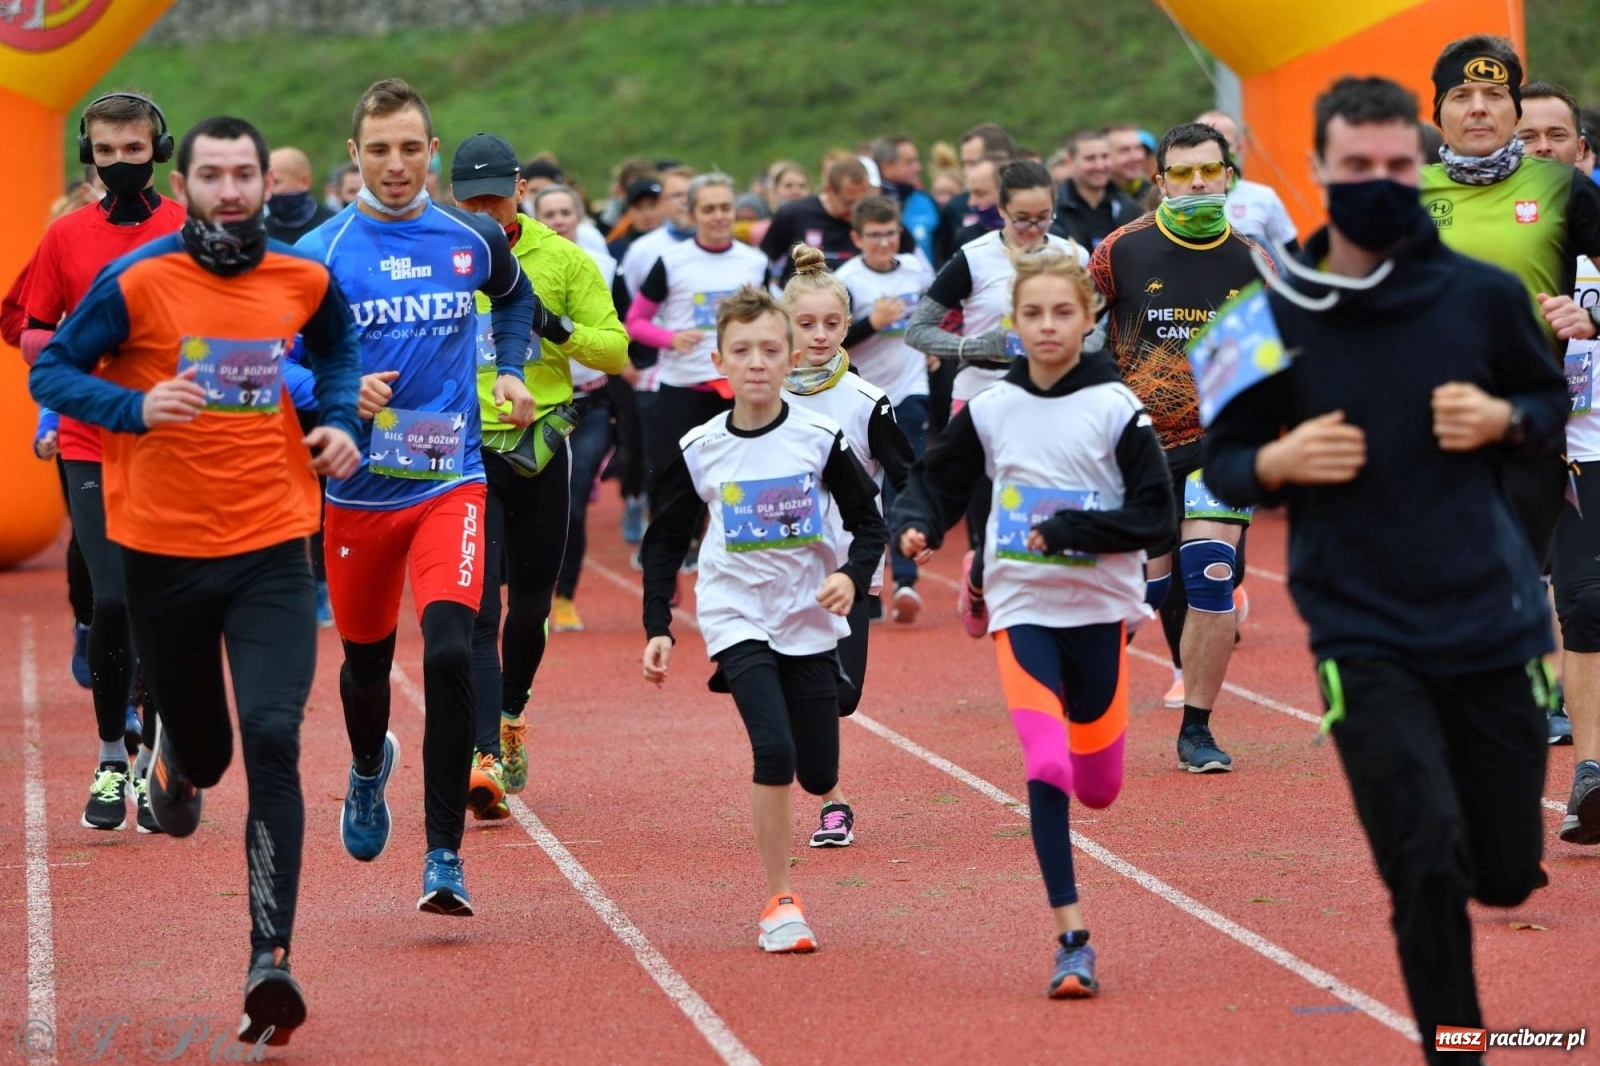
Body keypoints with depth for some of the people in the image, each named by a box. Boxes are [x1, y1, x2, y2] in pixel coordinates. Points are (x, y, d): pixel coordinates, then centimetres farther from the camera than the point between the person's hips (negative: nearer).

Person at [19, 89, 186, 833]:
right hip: (93, 446, 0)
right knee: (113, 602, -11)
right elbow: (31, 337, 12)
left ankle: (148, 761, 17)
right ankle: (110, 761, 6)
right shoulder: (66, 236, 5)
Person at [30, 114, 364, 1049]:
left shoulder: (305, 281, 1)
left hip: (272, 550, 0)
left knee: (272, 742, -15)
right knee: (202, 747, 13)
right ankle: (178, 765, 54)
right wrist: (136, 406, -21)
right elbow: (51, 372, -3)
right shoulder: (138, 283, -8)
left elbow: (341, 350, 23)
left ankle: (271, 956, -18)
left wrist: (342, 421, 3)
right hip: (164, 549, 0)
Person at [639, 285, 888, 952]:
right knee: (773, 751, -21)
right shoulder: (699, 451, -3)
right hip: (737, 620, -1)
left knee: (818, 776, 3)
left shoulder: (819, 440, -5)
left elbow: (871, 524, 1)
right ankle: (780, 903, -11)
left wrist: (852, 577, -18)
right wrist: (658, 628, 1)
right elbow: (665, 543, 8)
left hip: (811, 621, 1)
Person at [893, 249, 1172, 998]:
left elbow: (1155, 515, -8)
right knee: (1045, 766, -16)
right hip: (1022, 607, 0)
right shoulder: (989, 411, 1)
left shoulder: (1115, 408, -6)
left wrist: (1070, 529, -19)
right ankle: (1071, 939, -13)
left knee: (1097, 785, 9)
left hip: (1099, 606, 0)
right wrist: (916, 525, -9)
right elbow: (937, 481, 12)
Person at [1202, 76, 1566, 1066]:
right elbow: (1221, 463, 5)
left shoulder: (1483, 294, -4)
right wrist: (1277, 463, -16)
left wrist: (1504, 420, -10)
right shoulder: (1273, 316, -5)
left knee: (1508, 872, 11)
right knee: (1428, 862, -15)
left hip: (1493, 622, 2)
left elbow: (1556, 404, 12)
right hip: (1364, 637, -2)